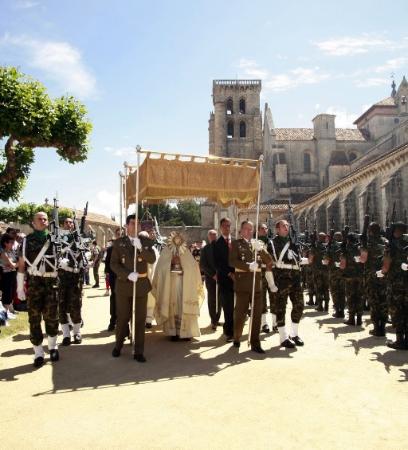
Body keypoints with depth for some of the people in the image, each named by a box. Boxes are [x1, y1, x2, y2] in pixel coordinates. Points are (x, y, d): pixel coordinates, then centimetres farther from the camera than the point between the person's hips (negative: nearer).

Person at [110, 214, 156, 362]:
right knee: (122, 318, 9)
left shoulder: (146, 242, 4)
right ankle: (118, 345, 31)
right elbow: (113, 264, -4)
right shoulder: (118, 243, 2)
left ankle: (138, 351, 12)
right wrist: (128, 274, -18)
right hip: (124, 284, 0)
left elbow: (152, 259, -10)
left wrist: (140, 247, -24)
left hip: (141, 284, 1)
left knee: (140, 319, 4)